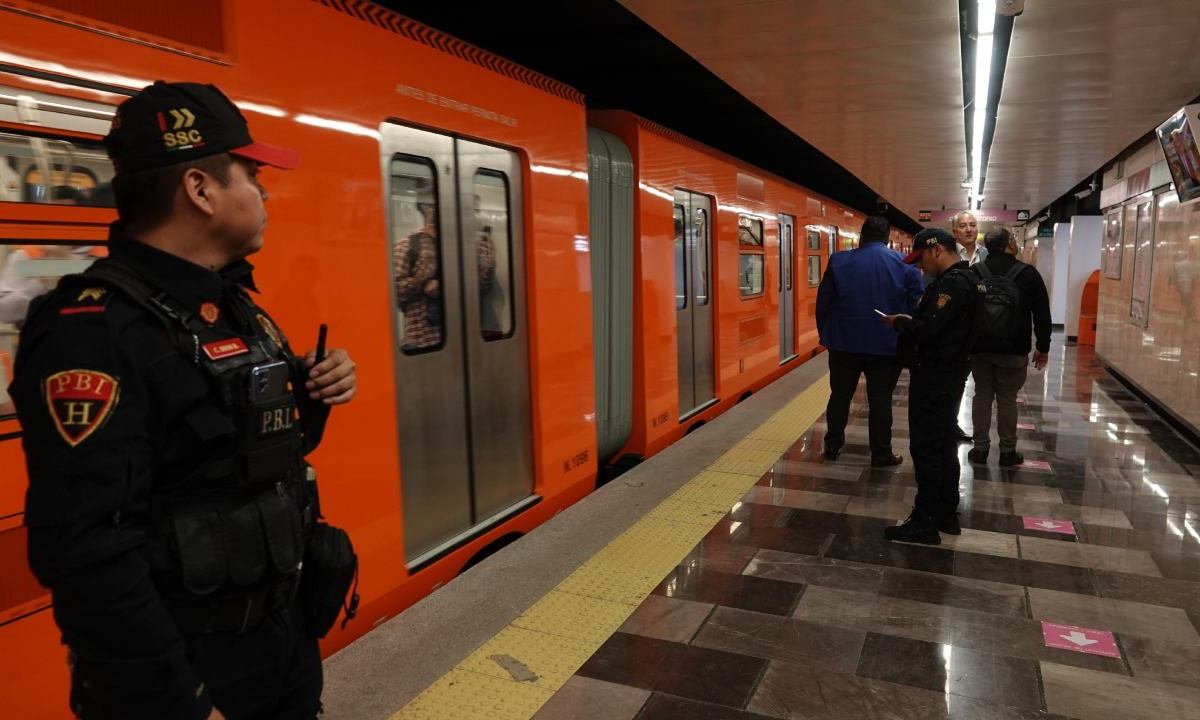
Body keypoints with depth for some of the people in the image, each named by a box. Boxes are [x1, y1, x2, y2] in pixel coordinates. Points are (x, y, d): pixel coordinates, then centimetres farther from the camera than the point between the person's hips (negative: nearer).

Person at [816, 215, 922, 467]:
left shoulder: (839, 261, -1)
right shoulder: (905, 265, -2)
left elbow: (823, 302, 1)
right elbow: (917, 306, -1)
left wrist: (825, 334, 12)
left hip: (845, 343, 1)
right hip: (886, 345, -1)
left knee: (840, 396, 13)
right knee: (880, 399, 6)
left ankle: (832, 446, 20)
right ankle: (881, 454, 12)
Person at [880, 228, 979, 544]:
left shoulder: (951, 284, -20)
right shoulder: (962, 279, 14)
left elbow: (927, 330, -26)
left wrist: (899, 323, -9)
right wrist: (911, 321, 4)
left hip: (934, 377, -11)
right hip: (948, 375, 11)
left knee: (926, 448, -4)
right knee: (943, 445, 16)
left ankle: (925, 523, 3)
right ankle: (946, 514, 26)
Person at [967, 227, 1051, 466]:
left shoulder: (975, 272, 0)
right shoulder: (1028, 273, -5)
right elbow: (1042, 315, -2)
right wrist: (1043, 347, 6)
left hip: (980, 348, 2)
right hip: (1014, 350, -1)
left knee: (982, 395, 9)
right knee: (1008, 399, 5)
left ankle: (980, 448, 11)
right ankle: (1007, 451, 13)